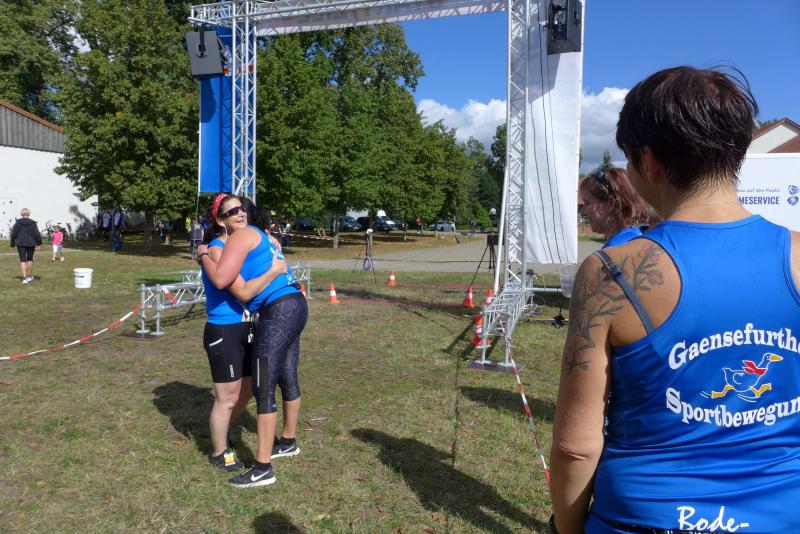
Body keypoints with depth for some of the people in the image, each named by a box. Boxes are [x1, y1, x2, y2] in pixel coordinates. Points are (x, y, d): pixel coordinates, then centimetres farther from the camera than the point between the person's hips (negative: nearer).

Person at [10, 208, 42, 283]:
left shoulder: (18, 223, -3)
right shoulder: (33, 223, -3)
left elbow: (13, 234, 0)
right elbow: (37, 234, -6)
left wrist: (13, 244, 8)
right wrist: (38, 243, 1)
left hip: (21, 244, -1)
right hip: (31, 243, 1)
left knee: (22, 260, 0)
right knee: (30, 259, 16)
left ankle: (24, 278, -9)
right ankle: (29, 276, 22)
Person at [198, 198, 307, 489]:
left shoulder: (242, 235, -8)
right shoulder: (262, 237, 21)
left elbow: (220, 279, -18)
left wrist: (204, 255, -1)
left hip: (277, 311, -10)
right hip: (295, 305, 10)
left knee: (263, 389, -5)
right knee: (287, 378, 22)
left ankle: (262, 468, 1)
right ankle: (288, 442, 39)